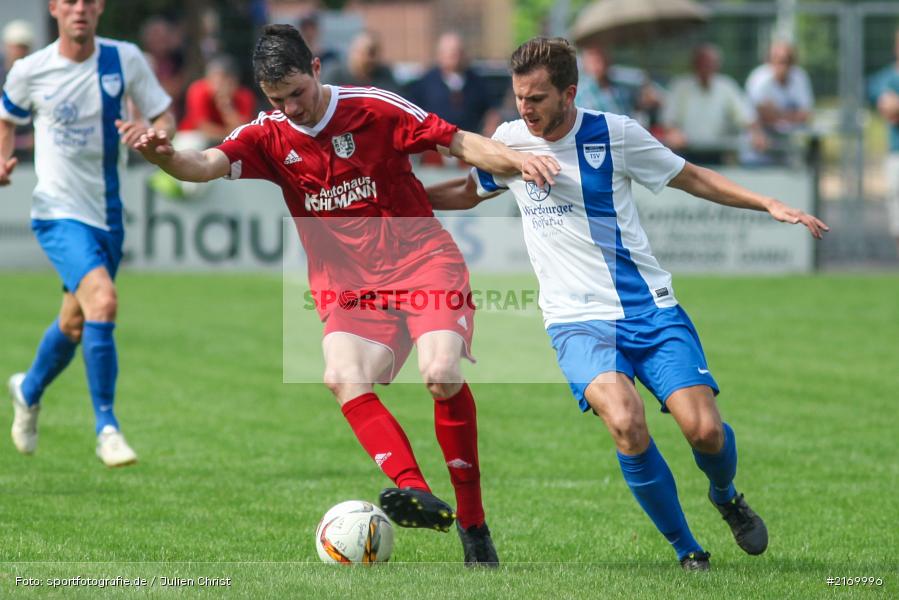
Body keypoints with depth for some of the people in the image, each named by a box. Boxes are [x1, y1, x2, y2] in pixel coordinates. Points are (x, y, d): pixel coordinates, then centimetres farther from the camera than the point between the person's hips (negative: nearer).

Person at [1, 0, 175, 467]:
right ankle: (107, 429, -19)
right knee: (103, 301, -26)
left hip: (107, 214, 4)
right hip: (58, 212, -4)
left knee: (75, 323, 17)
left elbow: (166, 118, 2)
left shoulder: (125, 60, -3)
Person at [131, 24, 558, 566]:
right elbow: (207, 165, -15)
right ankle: (417, 493, -36)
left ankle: (472, 521, -13)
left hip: (423, 261, -3)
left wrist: (516, 160, -18)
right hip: (349, 286, 3)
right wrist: (166, 157, -37)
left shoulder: (372, 108, -5)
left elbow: (457, 141, -2)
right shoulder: (269, 137, 2)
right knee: (343, 378, -26)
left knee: (442, 373, -24)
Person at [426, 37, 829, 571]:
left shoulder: (614, 134, -4)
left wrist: (771, 205, -1)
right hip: (578, 321, 0)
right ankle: (685, 549, -8)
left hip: (650, 309, 0)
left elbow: (694, 178, 8)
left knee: (704, 429, -16)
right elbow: (468, 192, 24)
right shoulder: (509, 141, 3)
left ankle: (727, 498, 22)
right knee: (626, 423, -28)